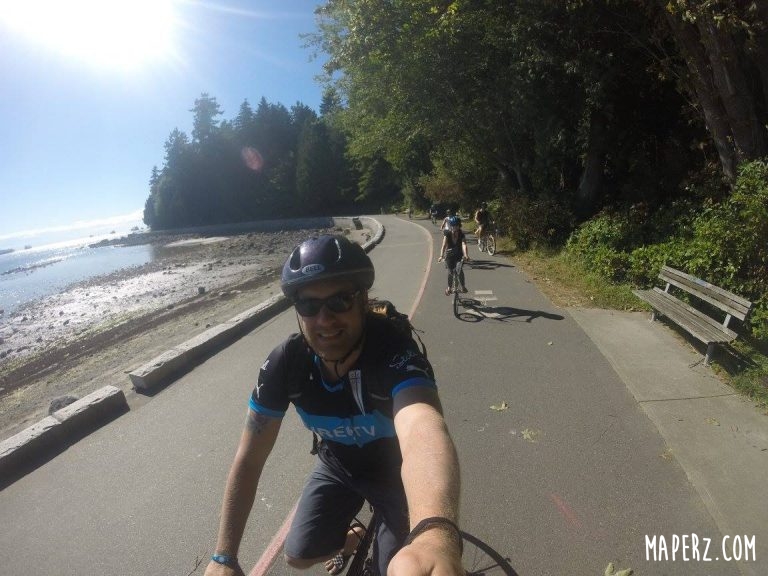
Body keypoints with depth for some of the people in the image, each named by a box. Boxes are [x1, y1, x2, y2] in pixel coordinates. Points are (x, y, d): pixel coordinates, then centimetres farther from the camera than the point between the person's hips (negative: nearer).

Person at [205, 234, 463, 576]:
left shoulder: (395, 352, -39)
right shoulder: (284, 363, -26)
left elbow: (422, 427, -60)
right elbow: (249, 458, -18)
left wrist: (435, 534, -80)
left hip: (395, 470, -3)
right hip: (338, 466, 3)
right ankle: (352, 537, 42)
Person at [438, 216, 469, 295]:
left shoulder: (461, 234, -21)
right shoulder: (447, 234, -20)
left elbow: (464, 244, -34)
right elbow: (444, 245, -29)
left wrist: (465, 255, -51)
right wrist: (441, 256, -44)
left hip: (459, 254, 0)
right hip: (450, 254, 0)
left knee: (460, 270, -12)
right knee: (450, 272, -3)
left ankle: (463, 286, 10)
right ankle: (449, 287, 19)